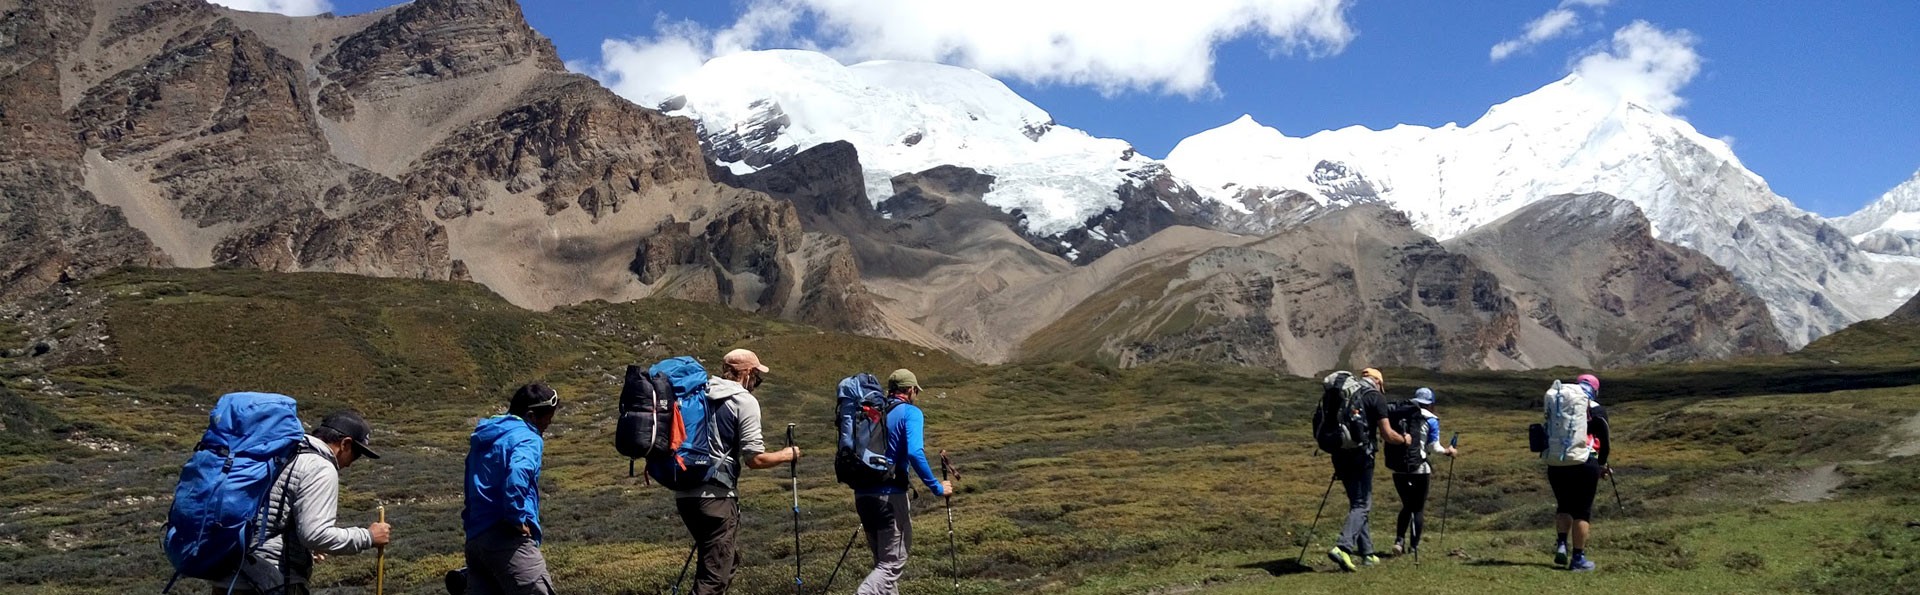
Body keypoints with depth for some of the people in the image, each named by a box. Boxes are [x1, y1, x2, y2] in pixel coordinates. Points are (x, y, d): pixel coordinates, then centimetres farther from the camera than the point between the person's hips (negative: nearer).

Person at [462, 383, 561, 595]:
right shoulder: (527, 439, -7)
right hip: (505, 539, -9)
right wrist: (517, 518, -18)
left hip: (475, 538, 9)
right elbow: (518, 473, -28)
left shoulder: (485, 436, 22)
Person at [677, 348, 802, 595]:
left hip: (684, 493, 8)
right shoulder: (745, 401, -5)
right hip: (715, 496, -8)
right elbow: (754, 459, -9)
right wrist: (787, 455, 6)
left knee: (724, 559, 23)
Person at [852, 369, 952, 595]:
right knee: (892, 564, -3)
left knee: (882, 560, 18)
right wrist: (937, 487, -12)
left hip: (862, 494, 7)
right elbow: (915, 453, -19)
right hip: (890, 496, -7)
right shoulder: (910, 412, -4)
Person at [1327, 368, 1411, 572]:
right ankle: (1342, 547, -21)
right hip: (1361, 455, -6)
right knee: (1362, 504, -3)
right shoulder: (1376, 398, -1)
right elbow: (1387, 434, -6)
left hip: (1340, 455, 6)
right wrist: (1404, 440, 14)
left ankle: (1367, 553, 20)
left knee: (1357, 503, 17)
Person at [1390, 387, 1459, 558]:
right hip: (1420, 470, -4)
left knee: (1407, 506, 17)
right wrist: (1449, 451, 13)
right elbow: (1434, 447, -5)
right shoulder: (1431, 420, -3)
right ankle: (1414, 546, 7)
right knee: (1419, 508, 9)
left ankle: (1399, 540, 2)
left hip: (1399, 469, 4)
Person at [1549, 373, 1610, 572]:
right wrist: (1602, 464, 20)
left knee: (1564, 506, 22)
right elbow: (1605, 443, 3)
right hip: (1584, 465, -3)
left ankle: (1561, 545, 7)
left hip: (1556, 464, 3)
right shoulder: (1596, 410, 2)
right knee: (1582, 511, 6)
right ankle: (1578, 558, 6)